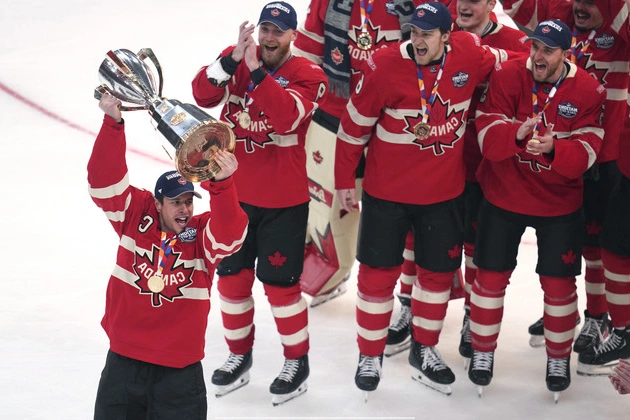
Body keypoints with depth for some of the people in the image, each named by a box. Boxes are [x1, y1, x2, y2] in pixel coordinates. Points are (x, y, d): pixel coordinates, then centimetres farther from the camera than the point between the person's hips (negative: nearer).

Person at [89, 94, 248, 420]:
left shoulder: (202, 234, -5)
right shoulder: (136, 216, -1)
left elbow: (229, 235, -25)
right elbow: (105, 179, -10)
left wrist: (221, 184, -40)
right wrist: (113, 121, -22)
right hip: (123, 364, 1)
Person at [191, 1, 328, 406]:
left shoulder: (308, 75, -12)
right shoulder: (234, 58, -2)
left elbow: (286, 117, -30)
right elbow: (203, 95, -17)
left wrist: (257, 71, -37)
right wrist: (233, 59, -31)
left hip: (283, 200, -4)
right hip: (233, 191, 4)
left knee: (280, 282, 2)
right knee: (232, 276, 14)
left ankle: (297, 360, 22)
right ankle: (239, 354, 33)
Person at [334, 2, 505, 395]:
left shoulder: (470, 55, -12)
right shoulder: (384, 68, -20)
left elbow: (501, 66, 13)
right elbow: (354, 126, -8)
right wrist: (345, 179, -2)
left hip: (445, 191, 3)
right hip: (387, 190, -3)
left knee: (440, 271, 14)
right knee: (378, 272, 6)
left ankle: (425, 349, 34)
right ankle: (371, 354, 24)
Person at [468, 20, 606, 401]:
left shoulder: (589, 91, -13)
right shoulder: (506, 77, -13)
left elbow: (586, 153, -18)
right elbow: (488, 135, -19)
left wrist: (552, 149, -37)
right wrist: (517, 134, -39)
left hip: (559, 202, 0)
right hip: (504, 196, 0)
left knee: (559, 282, 6)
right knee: (492, 275, 7)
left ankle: (559, 358, 26)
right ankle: (483, 352, 26)